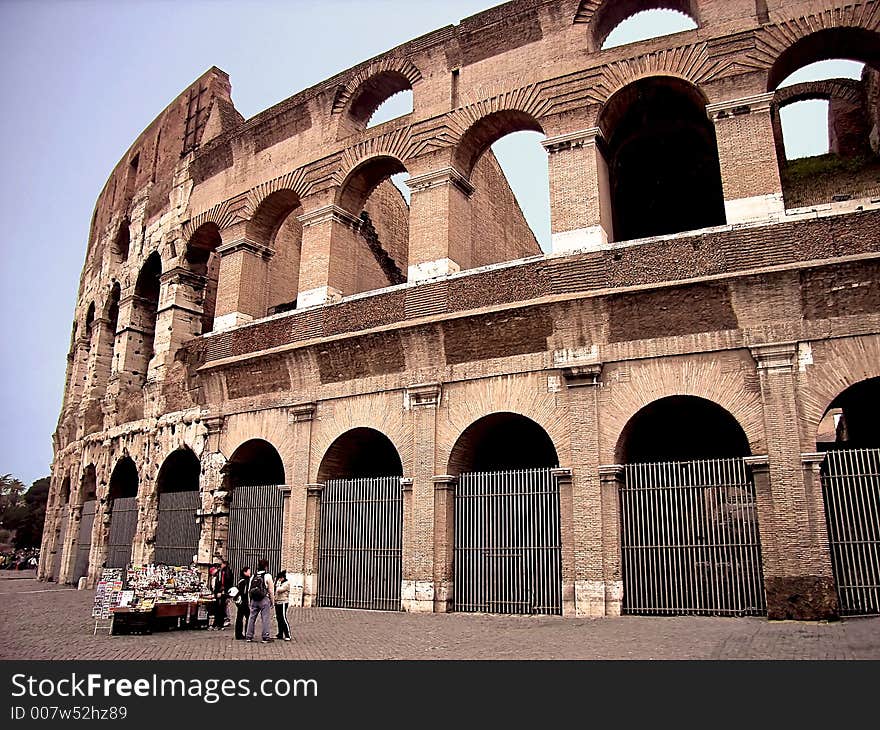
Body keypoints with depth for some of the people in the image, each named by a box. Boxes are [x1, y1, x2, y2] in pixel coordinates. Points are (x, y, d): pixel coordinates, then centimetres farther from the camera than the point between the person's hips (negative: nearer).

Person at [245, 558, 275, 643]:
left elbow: (249, 590, 11)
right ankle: (266, 637, 1)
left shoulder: (253, 577, 8)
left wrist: (250, 601, 18)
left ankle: (248, 636, 17)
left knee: (252, 618, 12)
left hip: (254, 600, 5)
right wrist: (272, 601, 3)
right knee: (266, 618, 0)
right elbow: (271, 590, -6)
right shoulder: (267, 576, -7)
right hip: (264, 600, -5)